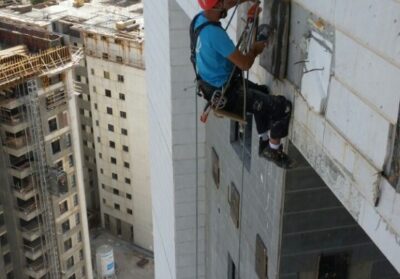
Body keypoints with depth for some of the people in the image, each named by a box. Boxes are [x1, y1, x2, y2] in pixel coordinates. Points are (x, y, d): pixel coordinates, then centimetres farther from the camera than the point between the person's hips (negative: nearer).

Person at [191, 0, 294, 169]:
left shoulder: (199, 19, -4)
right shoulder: (215, 33, -32)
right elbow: (245, 64, -26)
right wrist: (255, 49, -6)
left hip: (215, 86, 10)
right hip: (226, 94, -10)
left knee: (263, 93, 31)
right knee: (283, 106, -4)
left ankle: (264, 142, 39)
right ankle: (273, 150, 16)